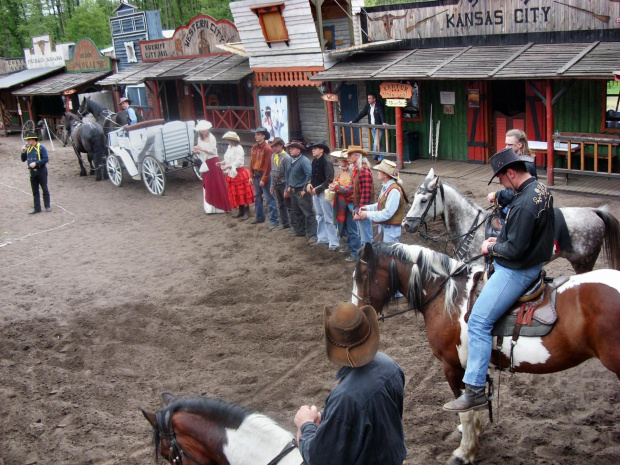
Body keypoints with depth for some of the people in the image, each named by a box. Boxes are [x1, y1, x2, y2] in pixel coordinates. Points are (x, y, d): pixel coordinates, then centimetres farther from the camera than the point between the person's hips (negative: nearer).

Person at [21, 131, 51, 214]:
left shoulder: (41, 148, -9)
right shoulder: (28, 149, 9)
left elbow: (46, 159, -16)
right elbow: (23, 160, 12)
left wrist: (35, 163, -21)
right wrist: (23, 152, -5)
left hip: (41, 171, -6)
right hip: (32, 172, 6)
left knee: (45, 189, 2)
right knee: (35, 191, 8)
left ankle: (47, 206, 11)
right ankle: (37, 208, 13)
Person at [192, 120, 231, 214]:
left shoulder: (211, 138, -9)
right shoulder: (200, 139, 9)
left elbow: (213, 151, -14)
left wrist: (201, 149, -19)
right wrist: (196, 151, -6)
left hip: (213, 162, -6)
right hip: (205, 163, 6)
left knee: (217, 184, -3)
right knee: (207, 185, 6)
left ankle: (220, 206, 4)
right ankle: (209, 208, 10)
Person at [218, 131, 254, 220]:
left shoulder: (238, 148, -16)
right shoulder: (229, 147, 9)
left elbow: (238, 162, -22)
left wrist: (227, 167, -25)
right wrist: (222, 163, -1)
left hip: (239, 172, -9)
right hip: (231, 174, 9)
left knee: (243, 193, -2)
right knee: (235, 194, 12)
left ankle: (246, 212, 4)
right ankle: (241, 211, 20)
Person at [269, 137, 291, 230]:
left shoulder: (286, 157, -16)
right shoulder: (273, 156, 5)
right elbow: (272, 172, 10)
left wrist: (287, 188, -18)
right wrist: (272, 186, 9)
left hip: (284, 184, -7)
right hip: (276, 184, 7)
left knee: (289, 205, 0)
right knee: (280, 205, 16)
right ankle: (284, 223, 27)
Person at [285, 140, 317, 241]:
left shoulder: (304, 161, -16)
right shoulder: (291, 160, 9)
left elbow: (309, 175, -23)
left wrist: (305, 189, -21)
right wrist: (289, 186, 14)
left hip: (302, 191, -9)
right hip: (293, 191, 9)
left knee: (308, 214, -9)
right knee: (297, 212, 18)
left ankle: (313, 235, -9)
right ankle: (300, 231, 31)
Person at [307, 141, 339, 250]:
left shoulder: (326, 162, -16)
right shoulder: (314, 161, 7)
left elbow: (329, 180, -20)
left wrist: (317, 189, -16)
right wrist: (310, 183, 0)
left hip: (324, 192, -8)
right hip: (315, 192, 8)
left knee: (328, 218, -6)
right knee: (320, 216, 17)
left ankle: (333, 243, -3)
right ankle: (322, 238, 29)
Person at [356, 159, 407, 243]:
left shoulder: (394, 191, -24)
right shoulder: (385, 187, 5)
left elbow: (387, 213, -26)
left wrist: (368, 214, -19)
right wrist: (367, 208, 3)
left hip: (391, 230, -9)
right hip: (384, 227, 9)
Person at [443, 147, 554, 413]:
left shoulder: (524, 204, -28)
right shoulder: (541, 189, 5)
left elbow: (514, 250, -27)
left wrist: (492, 248, -8)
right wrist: (501, 240, 9)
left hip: (517, 271, -11)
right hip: (535, 259, 11)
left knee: (478, 322, -14)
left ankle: (475, 391, -13)